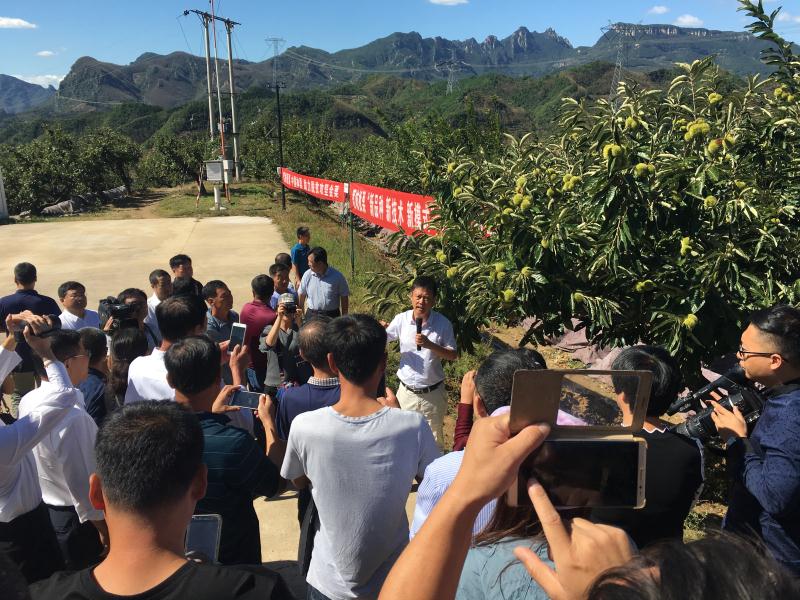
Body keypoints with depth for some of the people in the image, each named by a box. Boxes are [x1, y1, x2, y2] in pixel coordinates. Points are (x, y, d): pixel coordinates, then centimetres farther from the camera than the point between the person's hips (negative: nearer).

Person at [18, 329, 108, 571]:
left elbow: (35, 457, 8)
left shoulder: (28, 401, -5)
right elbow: (82, 481, -26)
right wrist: (103, 527, -13)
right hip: (76, 516, -8)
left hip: (41, 508, 8)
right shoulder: (72, 415, -32)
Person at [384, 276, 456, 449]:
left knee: (434, 438, 17)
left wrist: (430, 345, -25)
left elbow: (453, 355, -9)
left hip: (433, 393, -1)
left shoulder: (443, 323, -13)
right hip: (407, 392, 2)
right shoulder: (401, 319, -8)